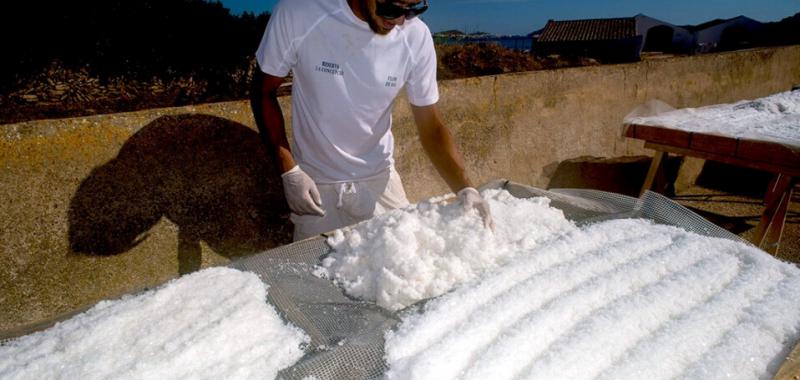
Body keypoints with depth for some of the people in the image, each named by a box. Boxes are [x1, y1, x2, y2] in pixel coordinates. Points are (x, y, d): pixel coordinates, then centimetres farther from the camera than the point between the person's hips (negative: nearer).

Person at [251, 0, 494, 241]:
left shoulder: (416, 36, -15)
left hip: (379, 179, 1)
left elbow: (430, 126, -8)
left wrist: (465, 188, -22)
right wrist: (289, 171, -16)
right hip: (314, 183, -1)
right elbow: (264, 92, -8)